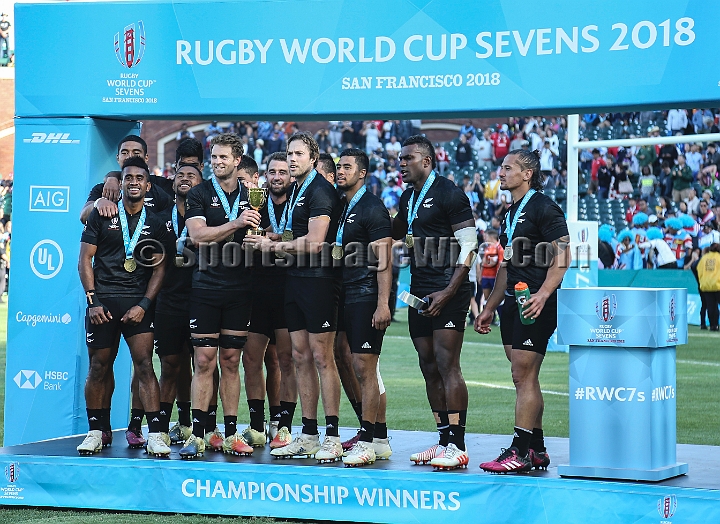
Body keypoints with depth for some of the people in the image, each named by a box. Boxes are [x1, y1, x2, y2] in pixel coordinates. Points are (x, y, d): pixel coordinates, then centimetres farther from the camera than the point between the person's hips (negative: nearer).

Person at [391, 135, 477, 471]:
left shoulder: (448, 194, -8)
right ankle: (444, 441, 15)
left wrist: (448, 292, -18)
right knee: (429, 368, 8)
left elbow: (468, 247, -13)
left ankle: (457, 446, -10)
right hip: (419, 291, 9)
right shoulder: (408, 198, 17)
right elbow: (393, 236, 33)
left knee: (447, 366, -11)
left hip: (448, 290, -9)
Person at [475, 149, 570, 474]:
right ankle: (536, 450, 14)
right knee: (524, 377, 9)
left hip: (534, 304, -9)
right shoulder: (511, 213, 20)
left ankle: (520, 452, -10)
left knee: (523, 376, -11)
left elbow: (562, 257, -15)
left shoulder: (543, 208, -8)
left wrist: (542, 295, -26)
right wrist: (489, 308, 24)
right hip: (512, 302, 9)